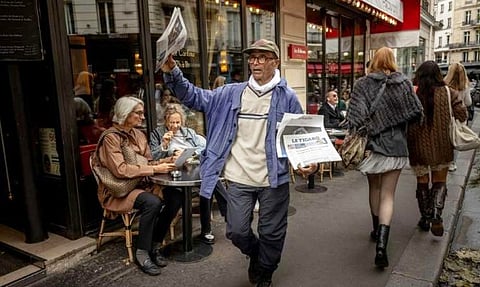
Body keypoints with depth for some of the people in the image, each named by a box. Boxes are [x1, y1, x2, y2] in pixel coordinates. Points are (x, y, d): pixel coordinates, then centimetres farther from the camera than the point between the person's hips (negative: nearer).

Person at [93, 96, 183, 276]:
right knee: (153, 203, -33)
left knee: (175, 197, -16)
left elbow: (148, 163, 12)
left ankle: (155, 246, -1)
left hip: (140, 184, 7)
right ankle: (142, 253, -12)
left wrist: (166, 162, -8)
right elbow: (120, 170, -23)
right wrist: (155, 169, -24)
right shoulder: (111, 137, -12)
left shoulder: (139, 134, 10)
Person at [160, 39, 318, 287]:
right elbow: (195, 97, 6)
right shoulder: (232, 93, 5)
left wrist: (308, 160, -15)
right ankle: (255, 254, 43)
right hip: (239, 179, 2)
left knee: (271, 232, 13)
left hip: (273, 179, -1)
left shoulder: (287, 97, -2)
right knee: (237, 231, 8)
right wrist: (172, 73, -8)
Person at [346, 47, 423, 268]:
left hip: (372, 144, 0)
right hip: (396, 146, 0)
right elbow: (416, 113, 2)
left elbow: (355, 115, -14)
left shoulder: (362, 84, -5)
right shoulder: (404, 83, 0)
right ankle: (381, 245, -11)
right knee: (387, 195, 2)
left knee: (374, 188, 21)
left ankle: (377, 230, 36)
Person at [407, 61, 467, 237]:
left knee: (422, 181, 14)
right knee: (439, 181, 15)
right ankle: (436, 216, 0)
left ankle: (425, 219, 24)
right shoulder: (448, 93, -6)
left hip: (418, 146, 0)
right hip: (441, 147, 1)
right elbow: (462, 115, -3)